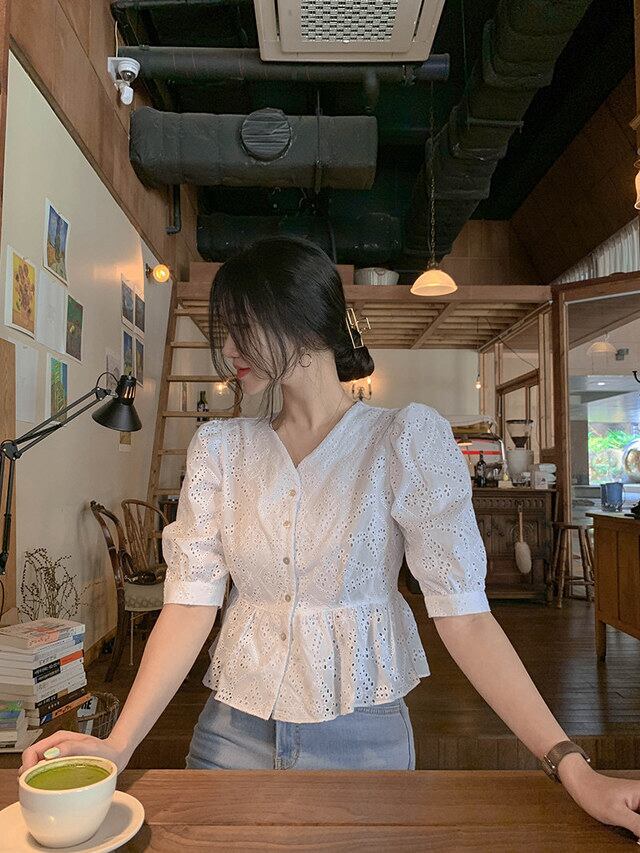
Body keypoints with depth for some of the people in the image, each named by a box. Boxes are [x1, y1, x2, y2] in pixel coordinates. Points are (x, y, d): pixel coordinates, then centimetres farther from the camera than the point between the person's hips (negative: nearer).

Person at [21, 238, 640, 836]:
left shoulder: (407, 439, -12)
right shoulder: (217, 447, -2)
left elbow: (461, 610, -15)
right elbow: (192, 600, -7)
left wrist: (571, 766, -19)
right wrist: (119, 743, -16)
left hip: (362, 735, -2)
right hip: (233, 728, 3)